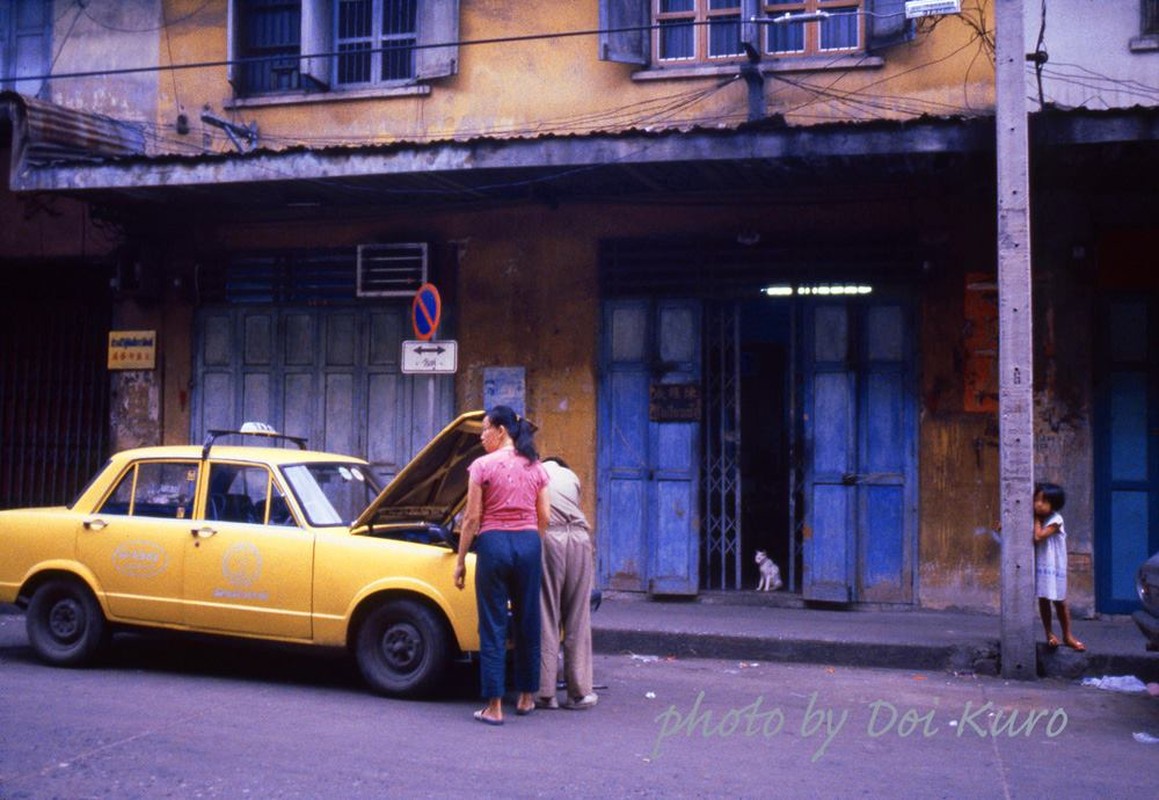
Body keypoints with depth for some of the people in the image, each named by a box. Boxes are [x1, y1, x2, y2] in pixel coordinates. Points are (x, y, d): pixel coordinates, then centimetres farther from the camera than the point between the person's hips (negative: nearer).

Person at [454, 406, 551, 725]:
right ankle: (527, 697, 25)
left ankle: (494, 707, 2)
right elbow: (544, 517, 9)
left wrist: (460, 560, 2)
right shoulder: (536, 468, 8)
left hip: (493, 543, -4)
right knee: (527, 621, 14)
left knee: (493, 626, 1)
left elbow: (472, 518, -5)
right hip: (529, 544, 4)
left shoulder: (482, 465, -5)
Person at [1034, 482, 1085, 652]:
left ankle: (1067, 636, 19)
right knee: (1043, 600, 7)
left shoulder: (1055, 520, -16)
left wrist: (1037, 519, -14)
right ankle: (1049, 634, 19)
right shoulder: (1038, 519, 2)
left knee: (1060, 601, 6)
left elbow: (1039, 536, -25)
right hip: (1040, 566, 4)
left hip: (1055, 566, -4)